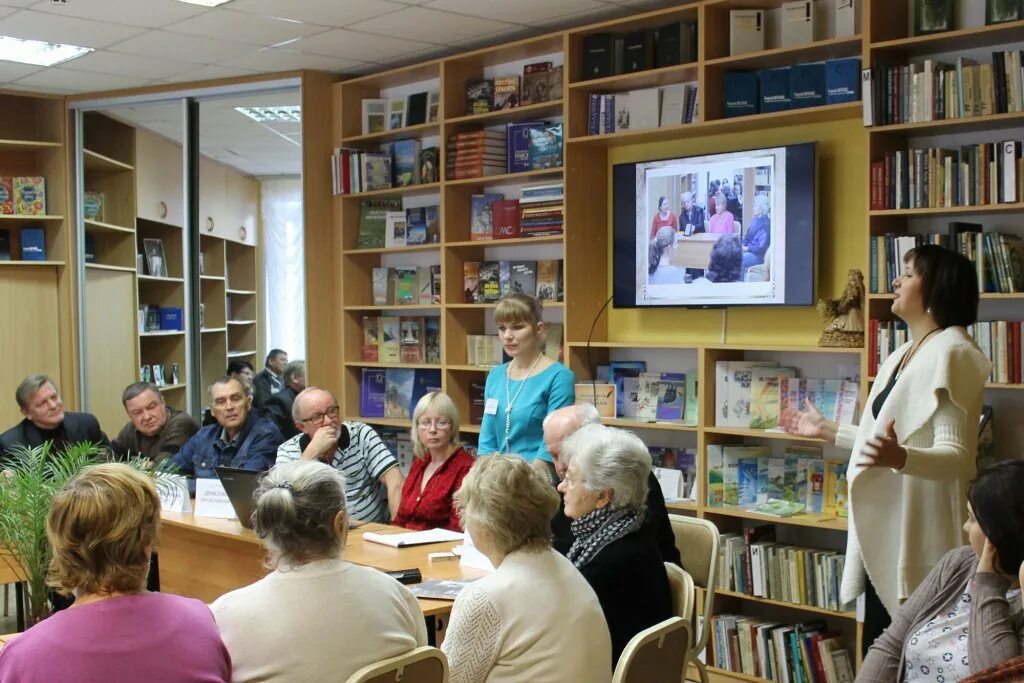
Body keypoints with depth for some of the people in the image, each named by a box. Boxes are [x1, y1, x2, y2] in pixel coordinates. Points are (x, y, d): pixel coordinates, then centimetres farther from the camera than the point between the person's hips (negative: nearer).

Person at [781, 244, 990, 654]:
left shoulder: (951, 352, -15)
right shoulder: (902, 356, 16)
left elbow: (956, 456, -22)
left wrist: (900, 458, -40)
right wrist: (826, 431, 30)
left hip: (919, 532, -9)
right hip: (885, 528, 10)